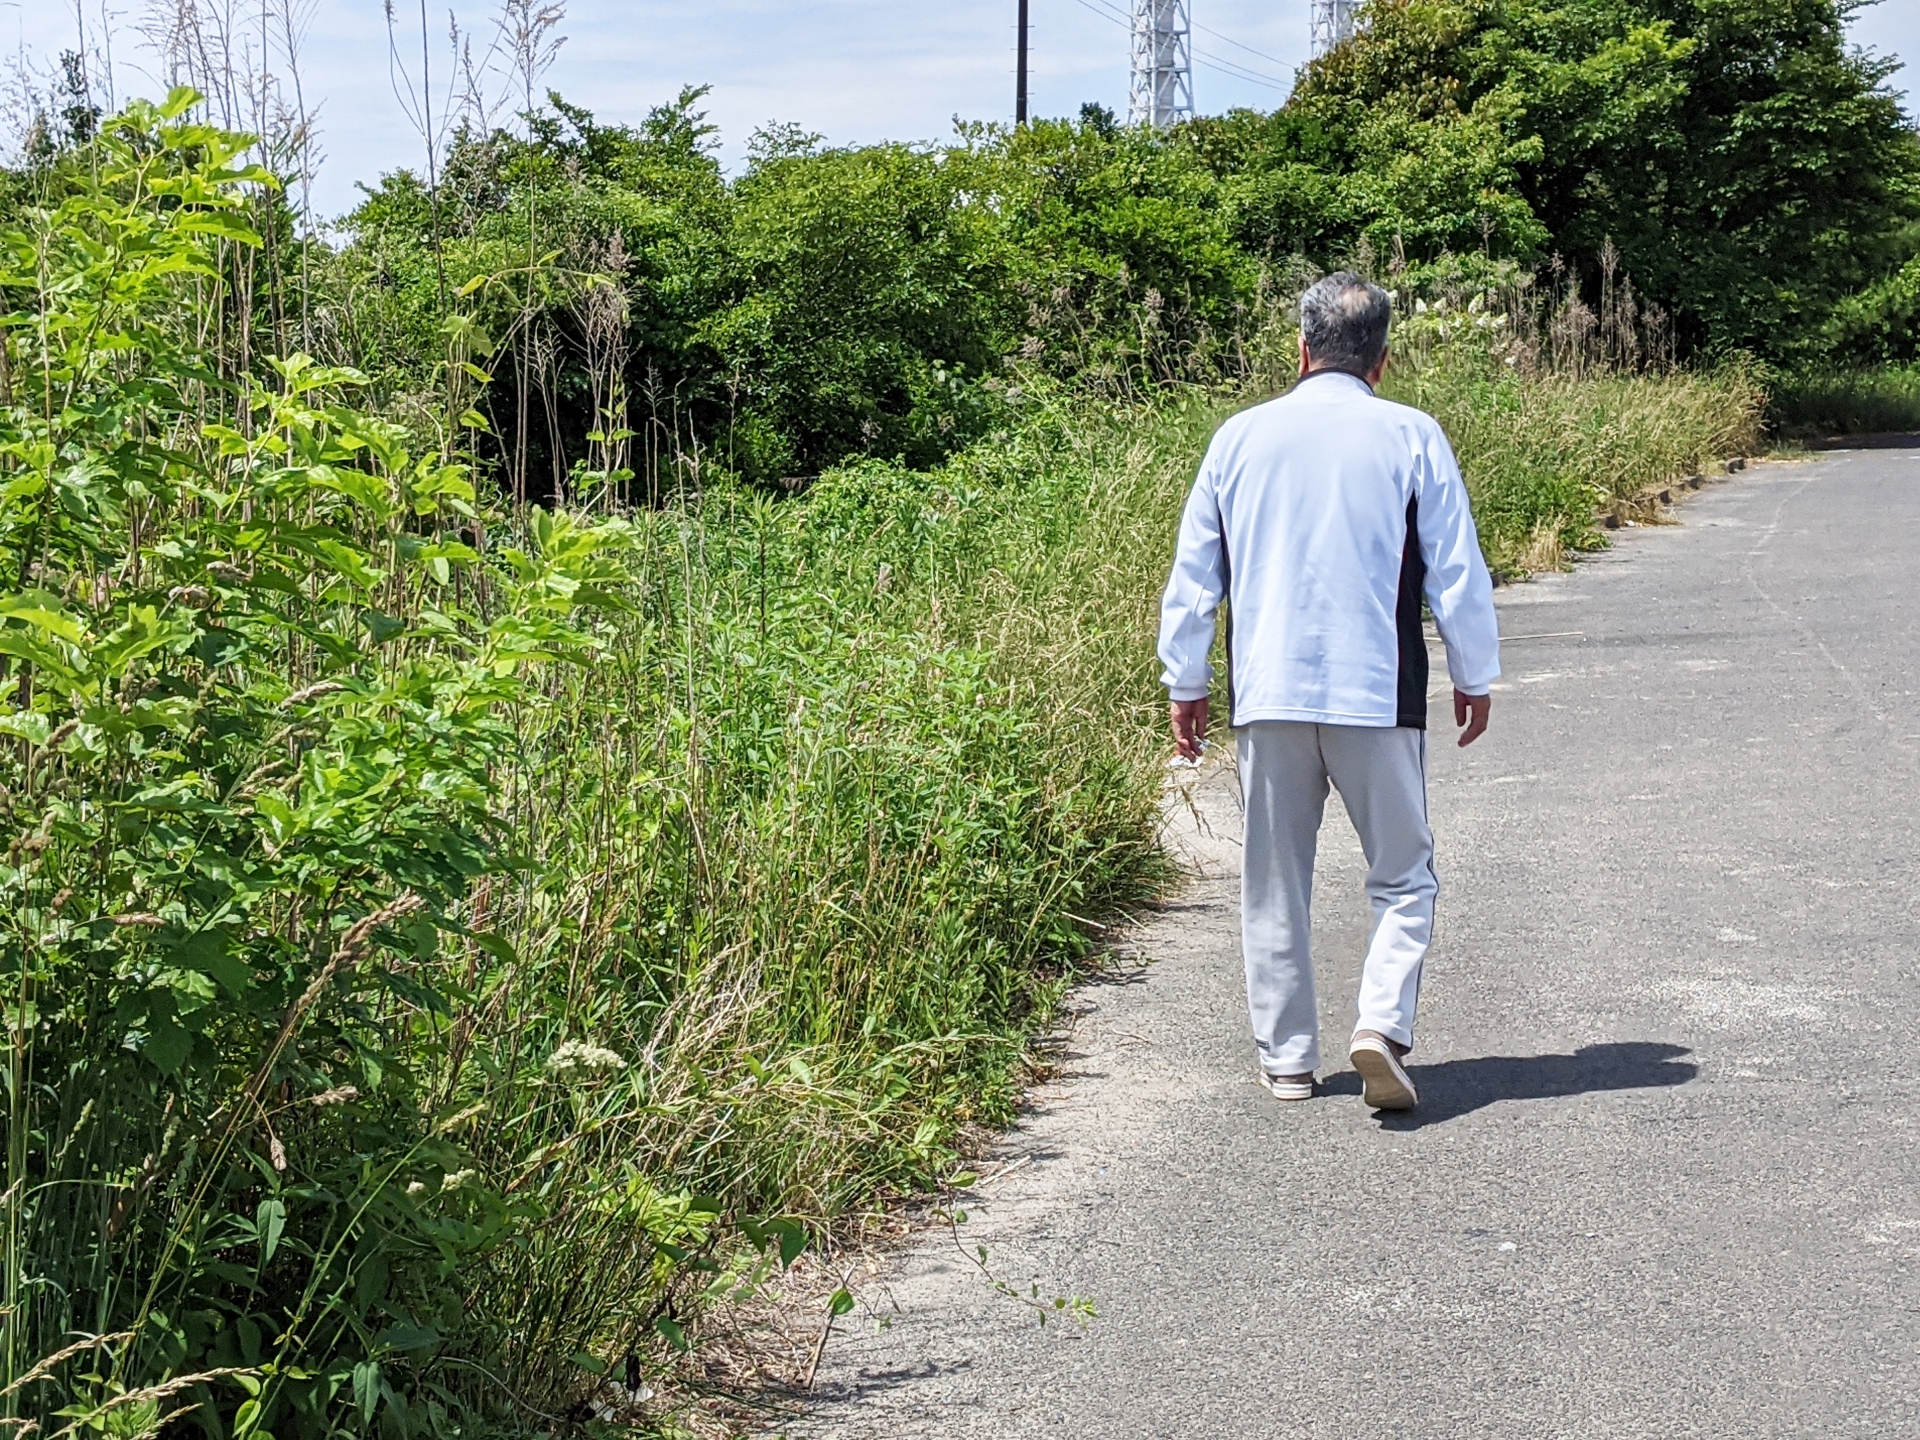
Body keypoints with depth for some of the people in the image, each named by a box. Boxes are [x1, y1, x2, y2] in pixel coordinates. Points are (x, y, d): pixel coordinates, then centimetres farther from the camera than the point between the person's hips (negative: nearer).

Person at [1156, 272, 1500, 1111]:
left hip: (1267, 697, 2)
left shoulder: (1240, 437, 5)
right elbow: (1458, 574, 1)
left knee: (1274, 886, 12)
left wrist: (1185, 682, 18)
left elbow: (1192, 576, 9)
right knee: (1403, 877, 8)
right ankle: (1381, 1024, -11)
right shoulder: (1411, 437, -1)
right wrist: (1475, 679, 13)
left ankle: (1286, 1060, 16)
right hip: (1378, 696, -2)